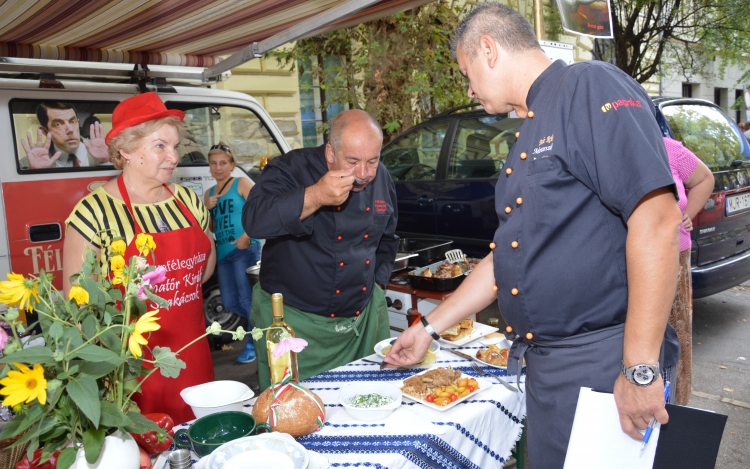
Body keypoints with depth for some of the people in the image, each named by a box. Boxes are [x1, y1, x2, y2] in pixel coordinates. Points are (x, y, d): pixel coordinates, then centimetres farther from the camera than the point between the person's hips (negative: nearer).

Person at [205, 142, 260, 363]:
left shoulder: (241, 183, 0)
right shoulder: (209, 193, 17)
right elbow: (209, 228, 19)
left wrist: (247, 235, -22)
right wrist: (208, 209, 0)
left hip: (245, 250, -7)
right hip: (223, 252, 7)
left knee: (247, 299, -9)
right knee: (229, 302, 8)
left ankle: (253, 343, 5)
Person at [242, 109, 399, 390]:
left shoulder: (382, 180, 3)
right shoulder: (292, 169, -15)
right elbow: (254, 221, -32)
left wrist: (377, 283, 7)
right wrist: (314, 196, -41)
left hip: (363, 321, 5)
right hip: (292, 320, -5)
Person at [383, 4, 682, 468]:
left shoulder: (590, 87, -12)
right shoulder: (531, 133, 15)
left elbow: (656, 217, -22)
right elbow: (506, 258, 18)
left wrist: (641, 370, -23)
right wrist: (430, 327, 20)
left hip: (603, 364, -8)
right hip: (545, 366, 8)